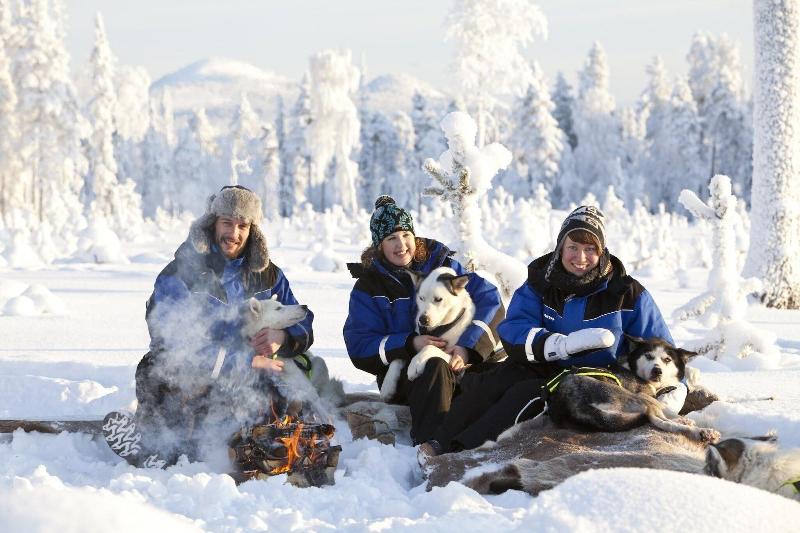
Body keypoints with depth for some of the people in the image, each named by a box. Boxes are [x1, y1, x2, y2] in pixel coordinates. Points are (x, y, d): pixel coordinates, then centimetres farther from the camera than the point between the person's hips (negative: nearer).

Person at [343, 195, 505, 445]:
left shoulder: (441, 265, 8)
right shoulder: (367, 288, 7)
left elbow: (489, 299, -1)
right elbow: (359, 348, -2)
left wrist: (467, 346, -17)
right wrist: (410, 344, -18)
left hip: (453, 361, 1)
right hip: (401, 373, -1)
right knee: (435, 367, -37)